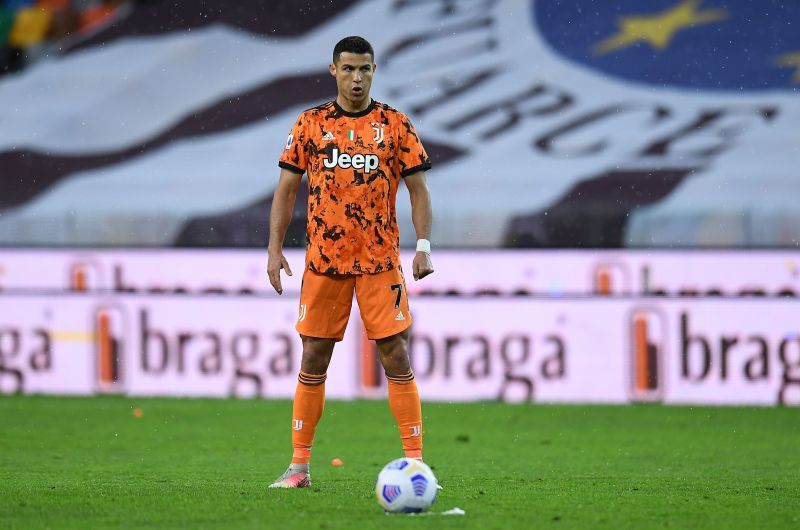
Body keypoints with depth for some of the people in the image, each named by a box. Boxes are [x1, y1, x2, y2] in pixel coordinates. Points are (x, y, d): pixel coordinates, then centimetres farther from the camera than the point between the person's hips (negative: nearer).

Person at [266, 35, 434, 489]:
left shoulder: (395, 124, 3)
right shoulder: (311, 124, 5)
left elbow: (418, 188, 3)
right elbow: (287, 188, 8)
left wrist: (424, 244, -9)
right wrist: (275, 248, 0)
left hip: (381, 260, -1)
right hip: (324, 259, 1)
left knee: (396, 356, -5)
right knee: (314, 359, 4)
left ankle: (415, 460, -2)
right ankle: (300, 464, 11)